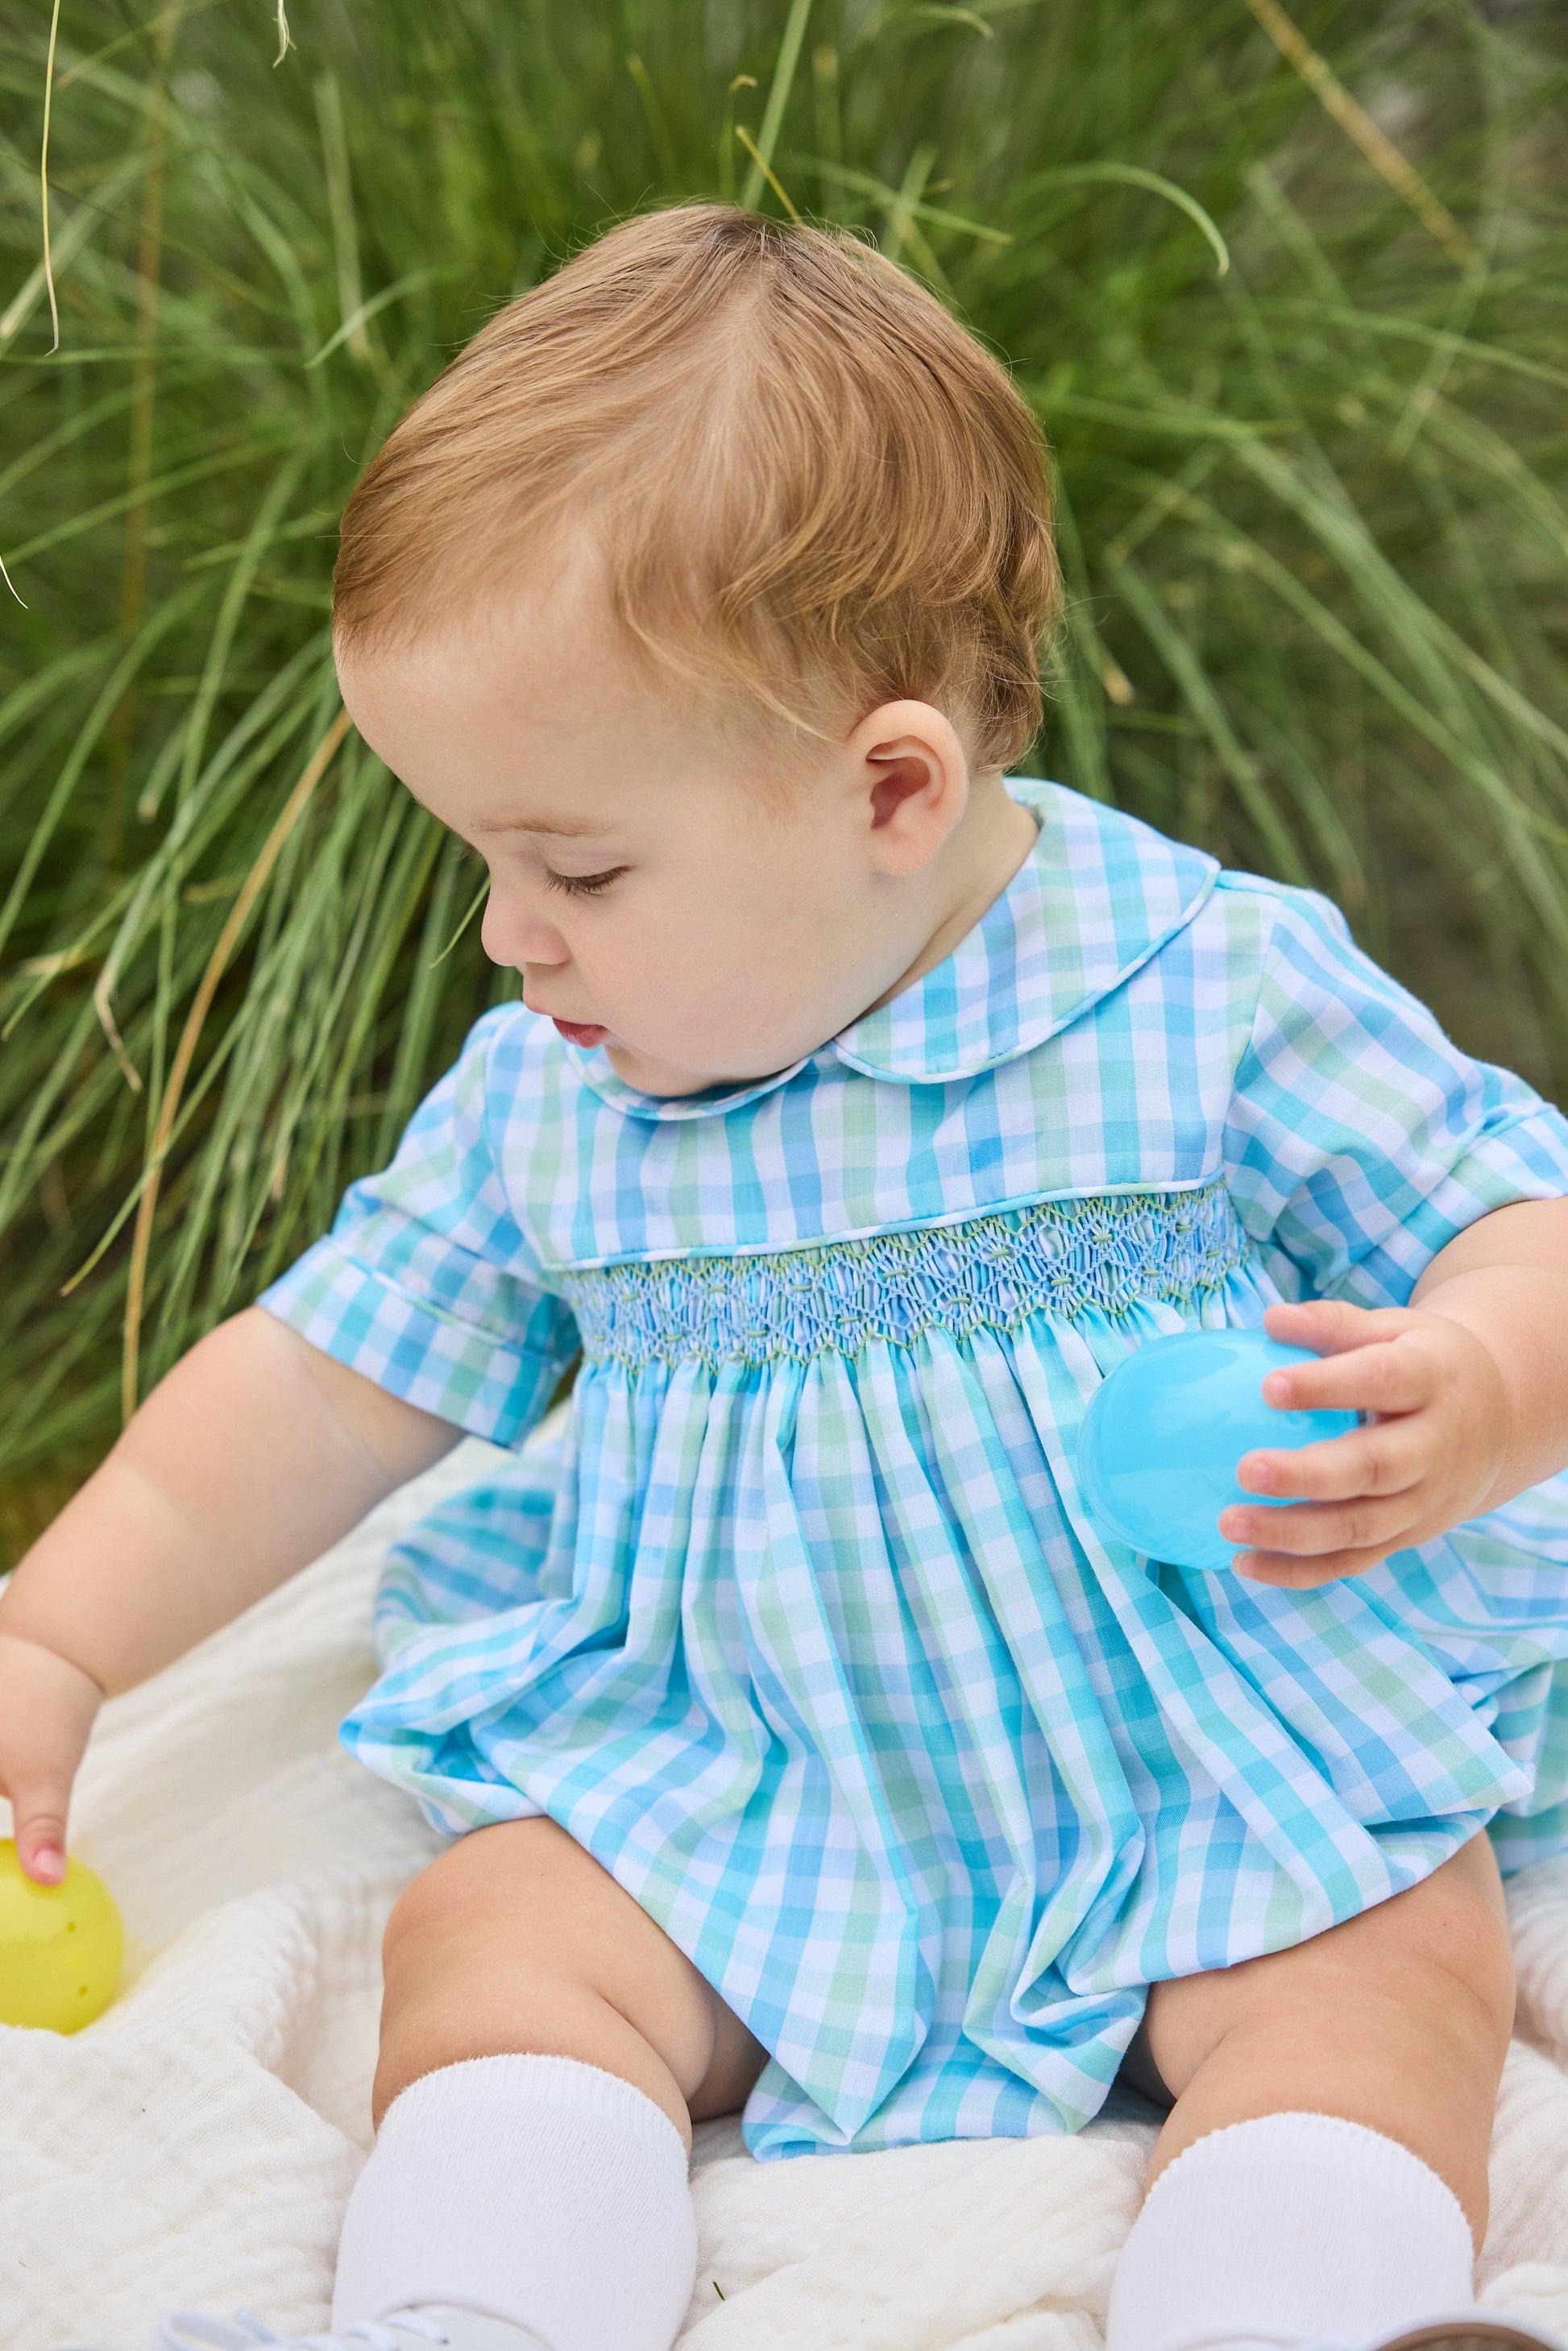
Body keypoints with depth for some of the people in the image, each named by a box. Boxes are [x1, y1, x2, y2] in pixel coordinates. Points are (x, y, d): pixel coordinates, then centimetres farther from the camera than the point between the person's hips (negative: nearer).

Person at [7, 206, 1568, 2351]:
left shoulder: (1220, 991, -10)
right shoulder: (541, 1097, 2)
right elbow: (321, 1384, 11)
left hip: (1231, 1779, -2)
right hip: (738, 1803, 3)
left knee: (1393, 1965, -26)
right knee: (490, 1937, -17)